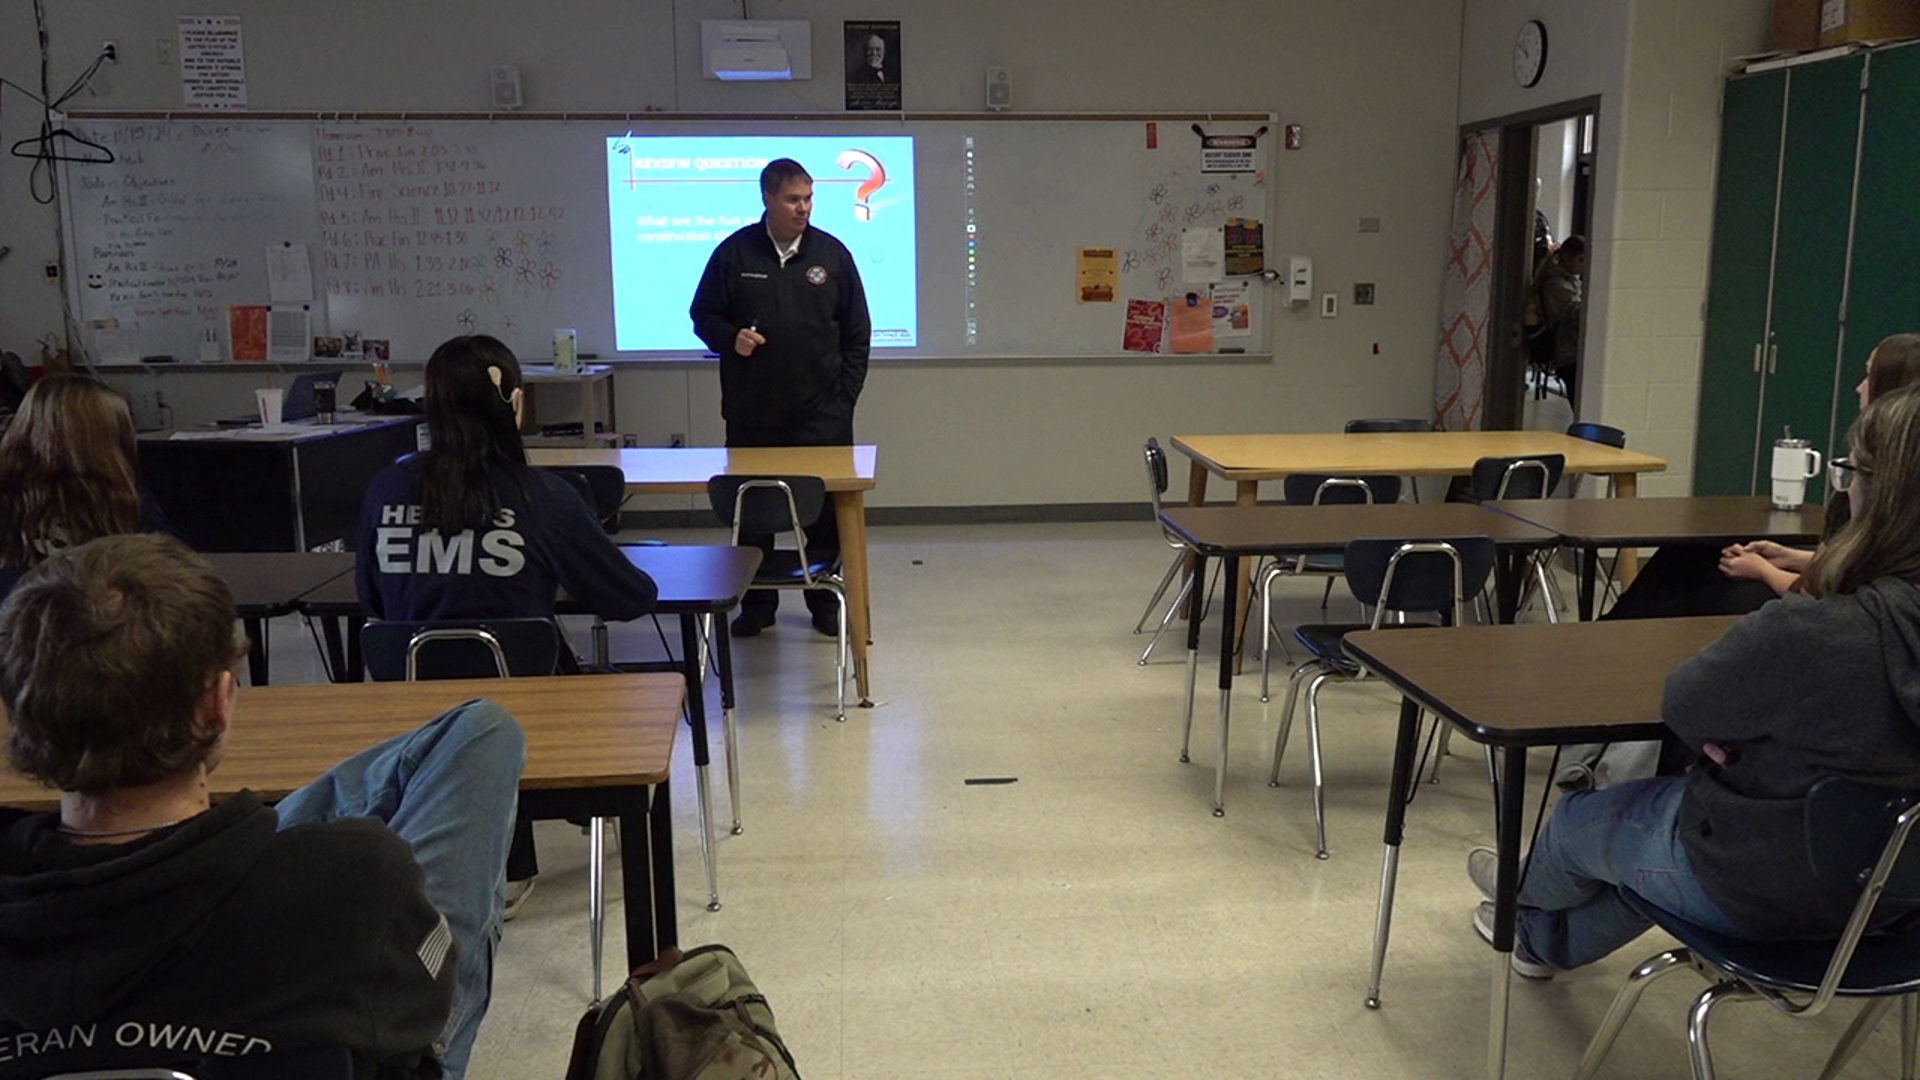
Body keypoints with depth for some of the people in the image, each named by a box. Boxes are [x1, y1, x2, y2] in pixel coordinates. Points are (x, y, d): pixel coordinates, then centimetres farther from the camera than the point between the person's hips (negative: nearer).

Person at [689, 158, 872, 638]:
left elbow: (857, 333, 8)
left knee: (825, 509, 2)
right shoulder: (734, 253, 2)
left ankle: (824, 600, 17)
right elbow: (703, 316, 10)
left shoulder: (832, 254, 4)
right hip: (752, 413, 0)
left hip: (822, 413, 0)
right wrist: (731, 338, -11)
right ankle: (757, 602, 19)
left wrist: (845, 396, 3)